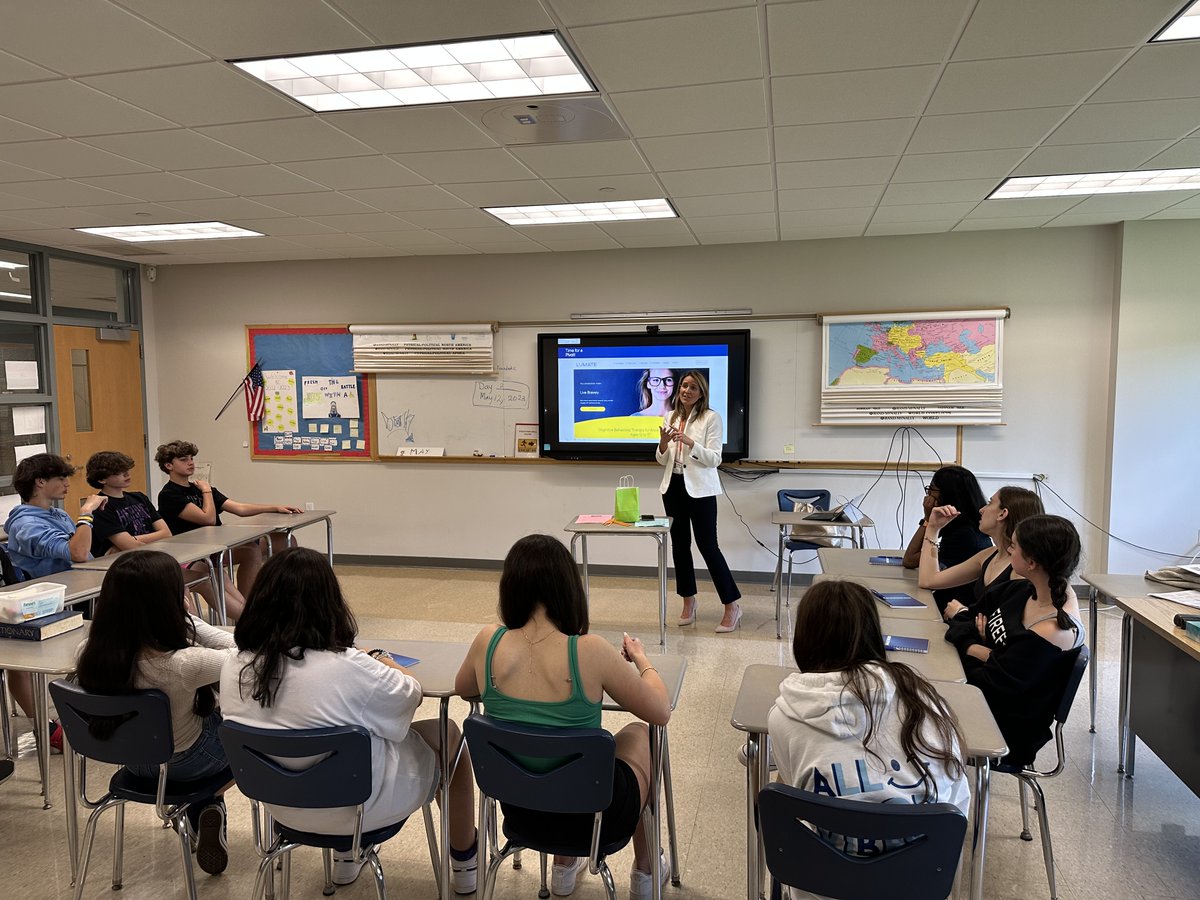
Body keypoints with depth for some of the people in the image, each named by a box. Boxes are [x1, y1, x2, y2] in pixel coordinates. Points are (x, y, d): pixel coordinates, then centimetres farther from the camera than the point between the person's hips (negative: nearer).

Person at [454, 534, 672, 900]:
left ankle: (564, 868, 45)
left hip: (519, 809, 3)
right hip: (591, 815, -3)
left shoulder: (488, 642, -15)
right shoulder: (589, 650, -24)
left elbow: (462, 689, 10)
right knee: (638, 733, 26)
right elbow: (661, 713, -9)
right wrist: (641, 660, 8)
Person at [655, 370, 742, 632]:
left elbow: (714, 459, -12)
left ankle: (732, 606, 6)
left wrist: (689, 442, -25)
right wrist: (663, 443, -11)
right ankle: (688, 602, 25)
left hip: (700, 489, -5)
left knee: (707, 546, -6)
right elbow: (662, 461, 10)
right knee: (679, 545, 11)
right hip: (673, 486, 6)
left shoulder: (711, 418, -7)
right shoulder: (670, 417, 8)